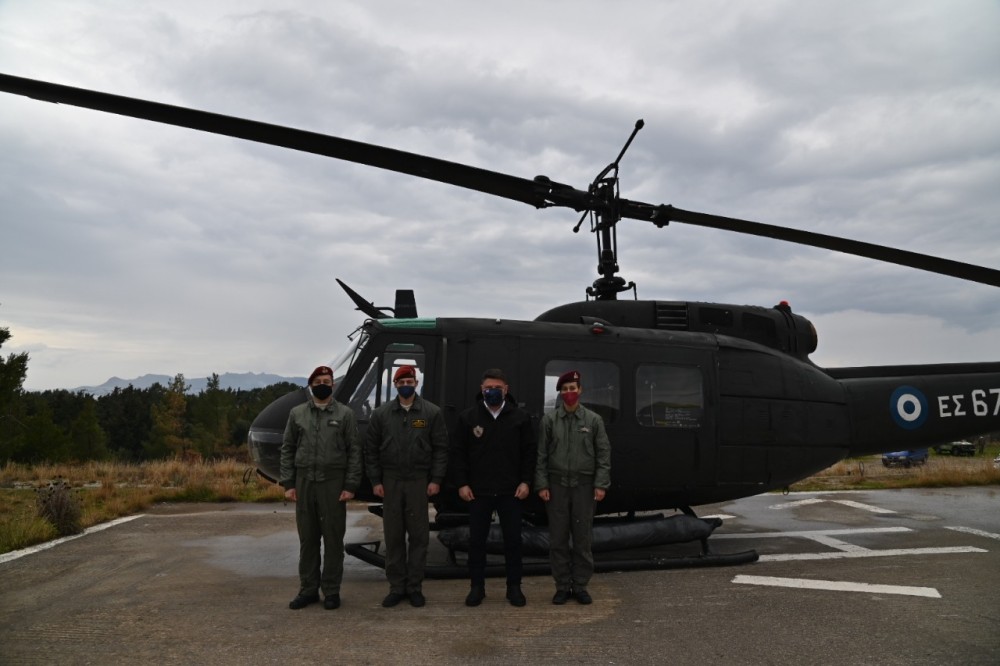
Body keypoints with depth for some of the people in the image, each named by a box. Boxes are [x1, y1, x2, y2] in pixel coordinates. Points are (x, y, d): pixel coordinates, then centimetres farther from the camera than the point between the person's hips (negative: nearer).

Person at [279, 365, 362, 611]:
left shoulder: (345, 414, 2)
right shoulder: (297, 413, 9)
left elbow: (354, 451, 0)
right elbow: (288, 449, 9)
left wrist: (351, 486, -7)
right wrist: (287, 483, 1)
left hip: (333, 483, -2)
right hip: (304, 483, 2)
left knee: (333, 538, 4)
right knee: (307, 538, 9)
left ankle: (331, 590, 14)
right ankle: (308, 589, 20)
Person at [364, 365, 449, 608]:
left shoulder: (432, 412, 1)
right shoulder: (381, 413, 5)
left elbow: (440, 448, 0)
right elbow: (371, 449, 6)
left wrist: (436, 479, -5)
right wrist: (375, 481, 0)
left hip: (419, 481, -1)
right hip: (390, 482, 1)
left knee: (419, 535, 4)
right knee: (393, 536, 7)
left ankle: (415, 587, 16)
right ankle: (396, 587, 18)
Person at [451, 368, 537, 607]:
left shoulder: (520, 417, 2)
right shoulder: (468, 417, 1)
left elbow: (530, 451, 4)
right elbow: (458, 452, 3)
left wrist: (525, 481, -3)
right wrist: (462, 483, -3)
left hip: (511, 491, 0)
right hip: (478, 491, 0)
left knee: (513, 539, 7)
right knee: (477, 539, 7)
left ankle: (514, 587, 20)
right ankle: (477, 587, 20)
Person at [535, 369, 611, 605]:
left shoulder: (593, 420, 3)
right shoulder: (550, 420, 3)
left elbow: (603, 454, 2)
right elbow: (541, 455, 3)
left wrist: (601, 484, -6)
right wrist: (541, 484, -4)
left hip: (584, 486, 0)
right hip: (556, 484, 1)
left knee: (583, 539, 5)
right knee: (558, 539, 5)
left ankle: (580, 585, 18)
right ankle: (562, 586, 16)